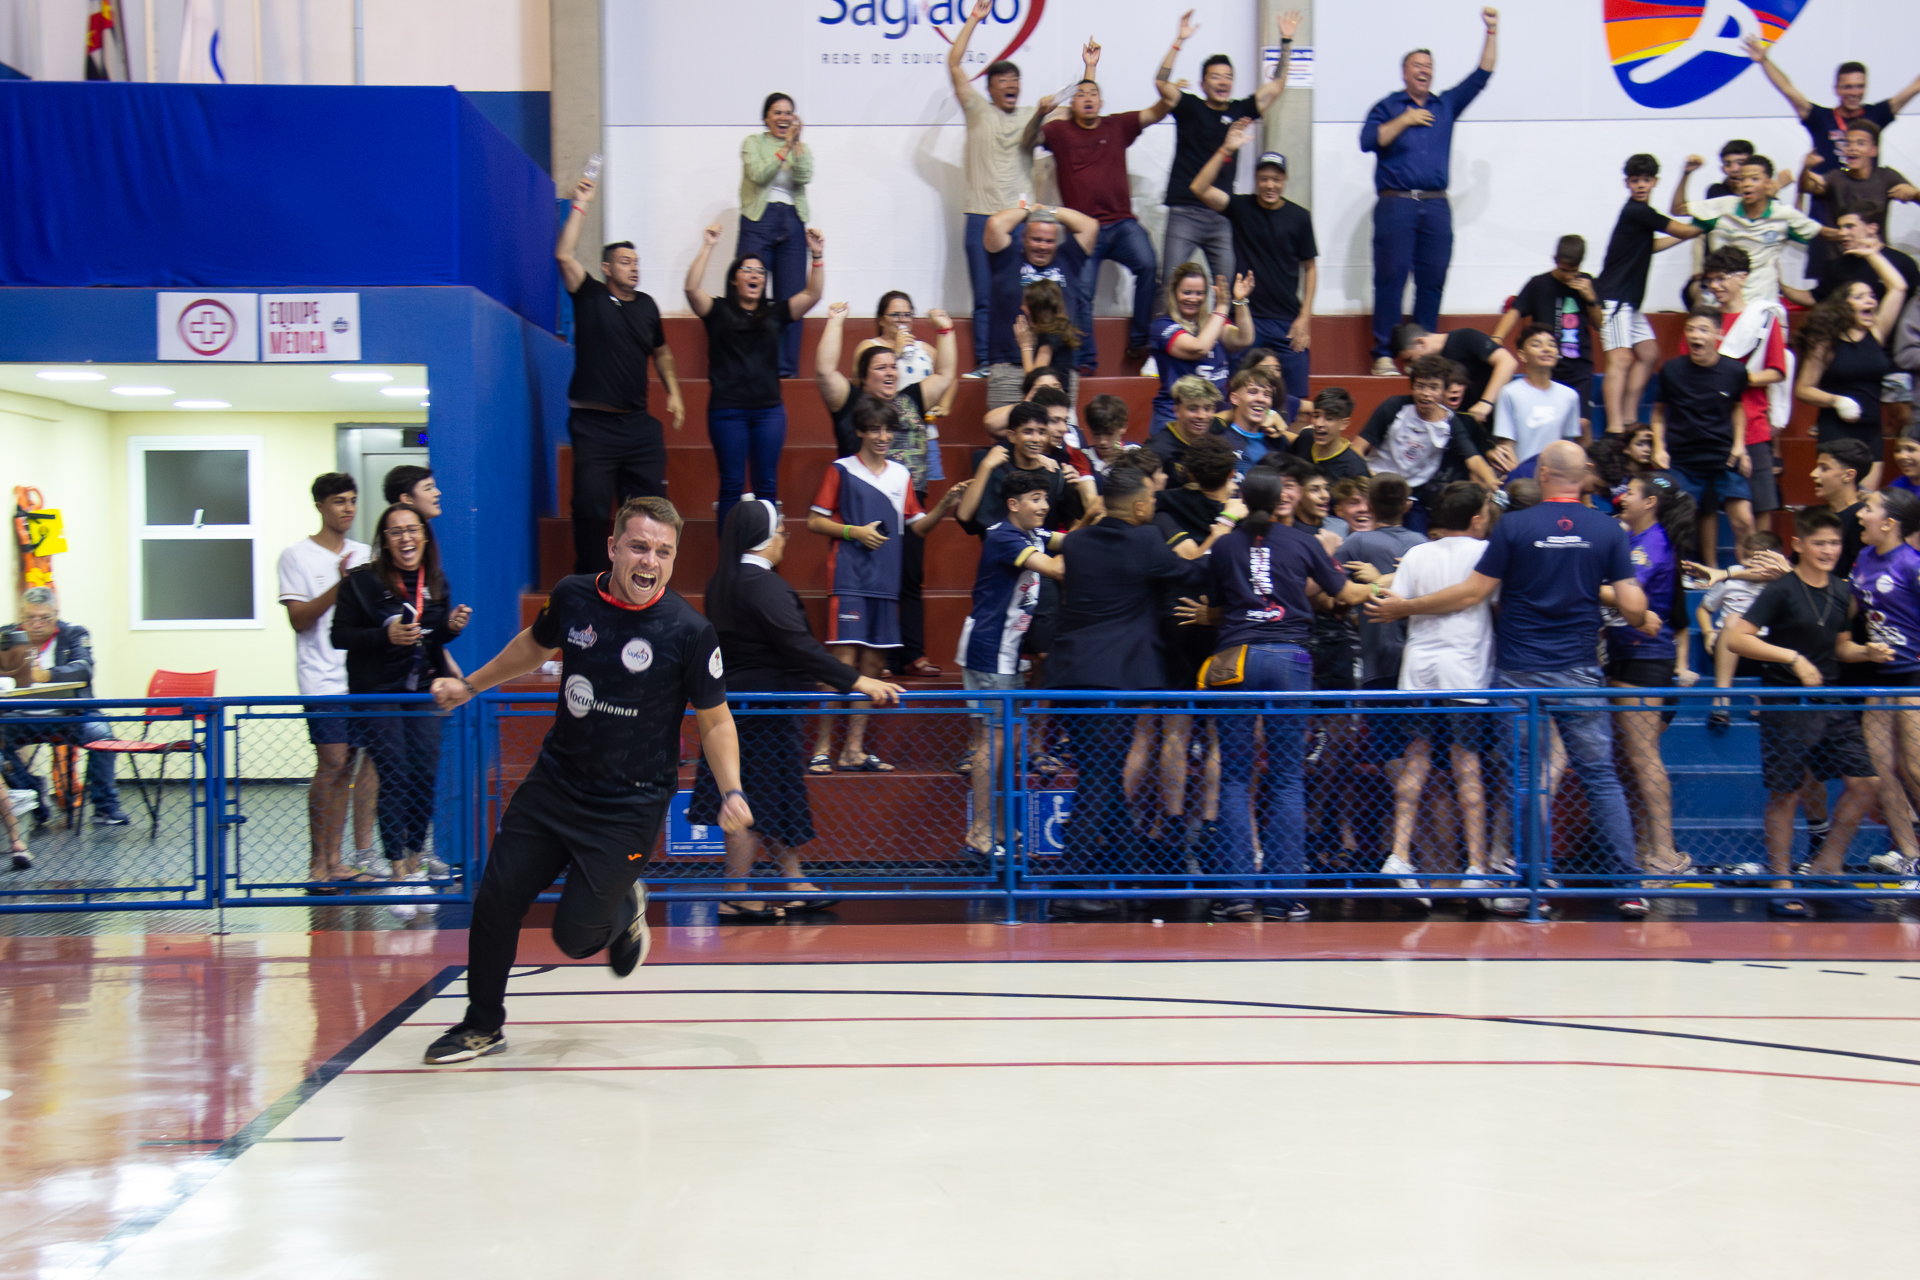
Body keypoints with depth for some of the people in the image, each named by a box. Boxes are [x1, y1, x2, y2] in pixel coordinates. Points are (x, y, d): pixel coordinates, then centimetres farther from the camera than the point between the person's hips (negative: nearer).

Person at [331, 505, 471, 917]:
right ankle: (398, 874, 1)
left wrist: (452, 627, -5)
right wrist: (385, 636, -22)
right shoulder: (362, 581, -9)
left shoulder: (436, 582, 6)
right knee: (394, 778, -7)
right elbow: (340, 635, -9)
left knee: (426, 775, 3)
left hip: (424, 690, 5)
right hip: (378, 693, -4)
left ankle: (415, 863, 18)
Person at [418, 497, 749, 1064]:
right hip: (554, 783, 4)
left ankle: (624, 910, 30)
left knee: (575, 935, -7)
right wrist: (470, 685, 24)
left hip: (629, 807, -4)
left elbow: (715, 720, -5)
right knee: (496, 900, 0)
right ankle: (482, 1025, 23)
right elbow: (536, 645, 19)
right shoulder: (572, 597, -5)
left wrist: (732, 792, -18)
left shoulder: (690, 632, -16)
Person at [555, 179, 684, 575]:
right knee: (591, 507, -4)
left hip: (638, 422, 5)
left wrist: (673, 393, 17)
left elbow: (661, 352, 28)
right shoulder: (591, 298, 1)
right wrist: (579, 206, -9)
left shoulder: (647, 305, 14)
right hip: (593, 423, -5)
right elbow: (565, 256, -12)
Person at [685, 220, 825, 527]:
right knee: (732, 484, 0)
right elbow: (692, 288, -10)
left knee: (767, 484, 5)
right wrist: (707, 248, -14)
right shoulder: (718, 311, 5)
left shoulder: (774, 313, 12)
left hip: (769, 410, 3)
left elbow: (813, 294, 7)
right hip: (727, 409, -3)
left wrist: (818, 255, -4)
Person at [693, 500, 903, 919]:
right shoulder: (764, 586, -20)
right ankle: (736, 897, 5)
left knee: (767, 799, 14)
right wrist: (856, 681, -30)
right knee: (754, 804, -1)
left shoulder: (721, 583, 10)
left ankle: (796, 885, 22)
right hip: (762, 709, -10)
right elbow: (798, 645, -27)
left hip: (733, 703, 10)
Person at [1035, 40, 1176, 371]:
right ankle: (1085, 360, 7)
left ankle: (1139, 342, -11)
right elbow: (1030, 136, -7)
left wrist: (1168, 100, -16)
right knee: (1082, 293, -5)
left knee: (1147, 265, -22)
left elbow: (1155, 113, 6)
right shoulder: (1060, 131, 5)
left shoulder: (1117, 126, 9)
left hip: (1122, 224, 1)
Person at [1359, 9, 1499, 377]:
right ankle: (1384, 354, -7)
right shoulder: (1388, 107, 12)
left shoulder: (1446, 105, 20)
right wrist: (1404, 121, -5)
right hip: (1395, 204, -3)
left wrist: (1492, 32, 11)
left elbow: (1482, 75, 17)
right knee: (1391, 278, -8)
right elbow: (1368, 141, -3)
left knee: (1432, 280, 0)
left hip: (1436, 207, 4)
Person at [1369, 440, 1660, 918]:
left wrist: (1403, 607, 7)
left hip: (1518, 673, -1)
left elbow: (1472, 592, -4)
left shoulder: (1514, 526, -5)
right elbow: (1632, 605, -3)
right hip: (1579, 675, 1)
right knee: (1601, 777, 4)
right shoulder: (1607, 531, 0)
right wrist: (1646, 622, 22)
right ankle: (1629, 886, 0)